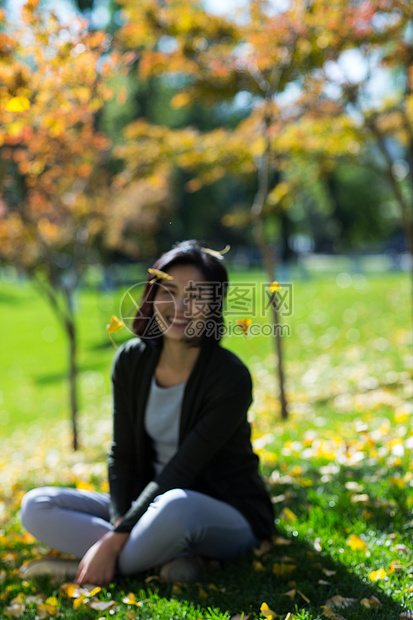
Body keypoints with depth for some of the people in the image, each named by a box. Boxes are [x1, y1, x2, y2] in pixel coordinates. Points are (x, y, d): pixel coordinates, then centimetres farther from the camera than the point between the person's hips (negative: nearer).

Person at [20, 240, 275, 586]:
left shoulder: (231, 378, -20)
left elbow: (179, 473, -22)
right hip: (150, 505, 6)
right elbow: (122, 453, -1)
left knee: (175, 505, -41)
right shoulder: (131, 360, -3)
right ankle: (169, 558, -20)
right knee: (36, 507, -11)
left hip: (230, 519, -6)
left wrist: (113, 541, -24)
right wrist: (119, 523, -18)